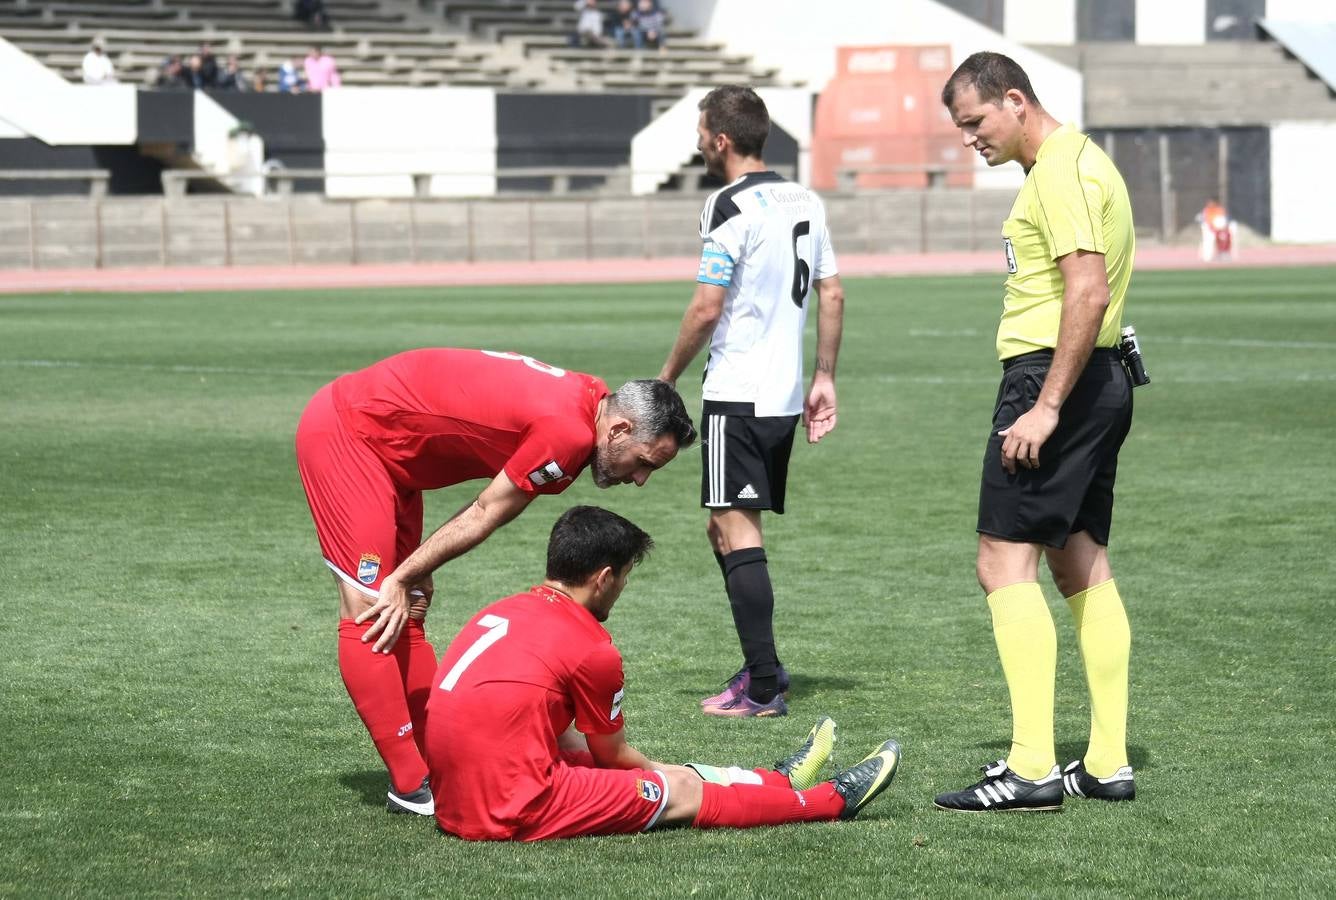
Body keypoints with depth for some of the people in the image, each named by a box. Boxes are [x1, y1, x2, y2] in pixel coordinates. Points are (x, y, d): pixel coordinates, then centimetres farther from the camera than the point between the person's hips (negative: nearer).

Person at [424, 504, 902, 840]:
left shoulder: (499, 613, 12)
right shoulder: (592, 649, -11)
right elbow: (613, 754, 5)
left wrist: (656, 772, 31)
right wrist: (661, 776, 27)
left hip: (456, 802, 8)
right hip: (515, 813, -8)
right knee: (681, 792, 8)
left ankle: (776, 780, 40)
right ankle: (834, 800, 25)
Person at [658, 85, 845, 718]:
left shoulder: (731, 207, -13)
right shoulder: (805, 202, 12)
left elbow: (706, 309, -14)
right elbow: (832, 294, 14)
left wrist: (667, 377, -2)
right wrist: (824, 378, 19)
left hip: (737, 394, -8)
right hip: (786, 396, 8)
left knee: (736, 531, -7)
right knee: (726, 529, 18)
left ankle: (763, 689, -10)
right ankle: (762, 664, 20)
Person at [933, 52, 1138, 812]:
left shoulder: (1060, 170, -14)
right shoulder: (1078, 160, 18)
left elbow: (1089, 293, -24)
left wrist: (1046, 406, -24)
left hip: (1055, 376, -11)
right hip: (1100, 380, 11)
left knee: (1006, 562, -11)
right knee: (1082, 565, 12)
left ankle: (1032, 769, -14)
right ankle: (1109, 763, 14)